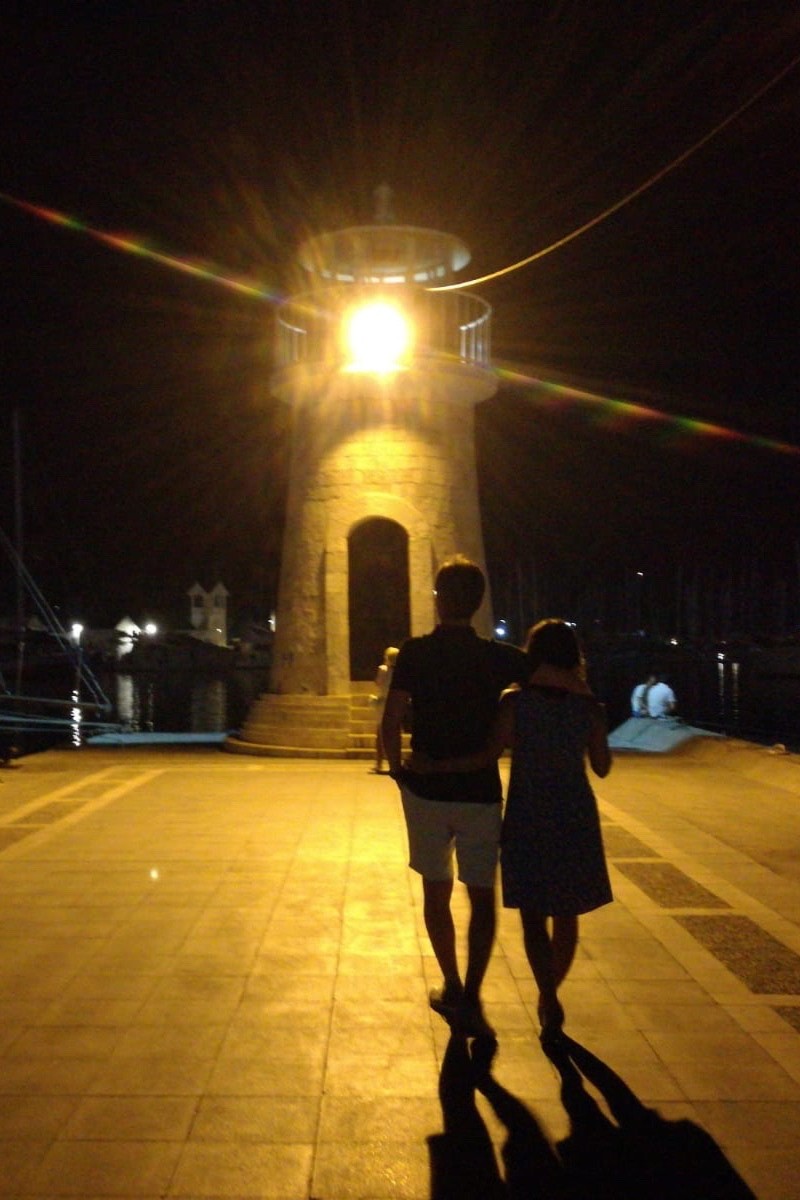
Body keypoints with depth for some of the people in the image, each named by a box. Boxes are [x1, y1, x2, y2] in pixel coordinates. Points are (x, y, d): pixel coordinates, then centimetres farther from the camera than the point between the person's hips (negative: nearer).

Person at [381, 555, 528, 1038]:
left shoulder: (415, 653, -6)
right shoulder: (500, 658, -3)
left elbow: (392, 722, -11)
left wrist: (397, 768, 4)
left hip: (426, 789, 0)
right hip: (480, 793, 0)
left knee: (436, 891, 16)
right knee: (482, 895, 8)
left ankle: (452, 987, 26)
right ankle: (470, 998, -2)